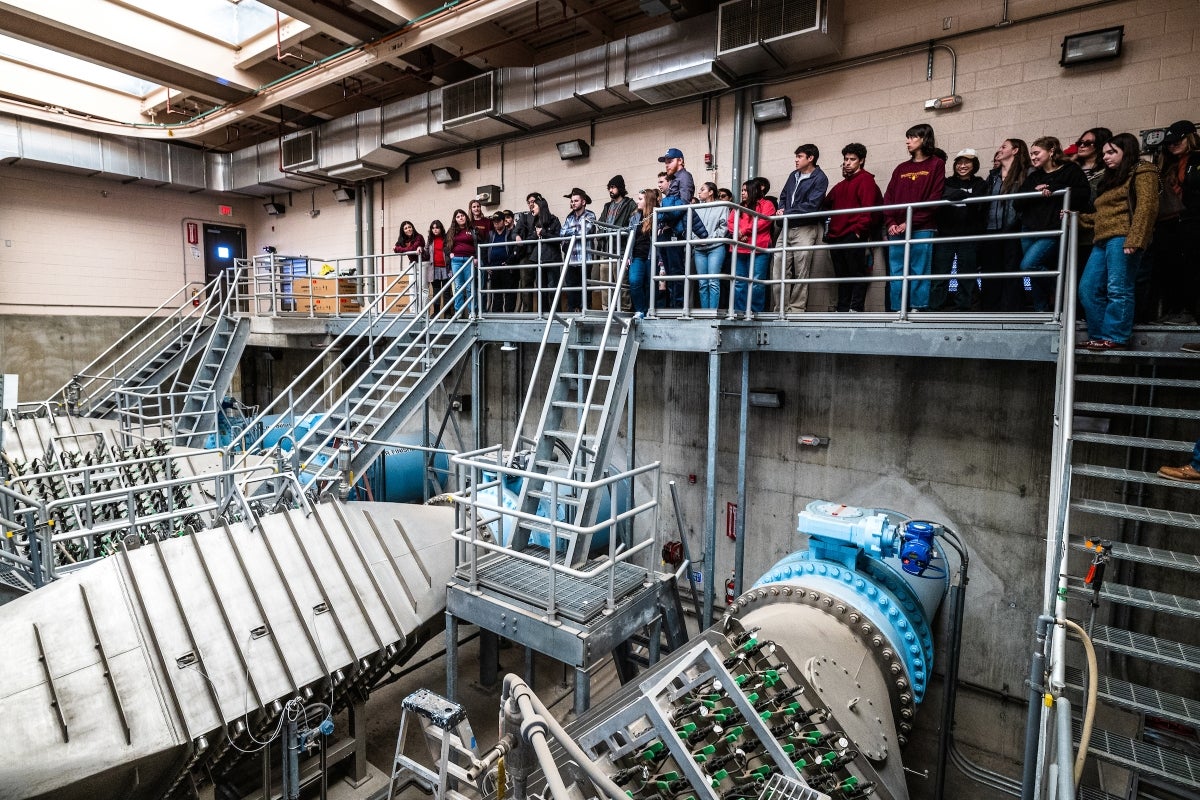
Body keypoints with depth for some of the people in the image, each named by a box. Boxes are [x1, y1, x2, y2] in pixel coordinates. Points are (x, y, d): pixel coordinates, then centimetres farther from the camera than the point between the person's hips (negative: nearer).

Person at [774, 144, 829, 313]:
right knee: (780, 268, -1)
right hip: (787, 228, 6)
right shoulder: (794, 175, 17)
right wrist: (781, 209, 2)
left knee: (801, 272, -4)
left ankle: (797, 308, 0)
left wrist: (787, 213, -13)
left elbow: (811, 205, -13)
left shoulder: (819, 178, -3)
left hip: (805, 229, -6)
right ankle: (782, 308, 4)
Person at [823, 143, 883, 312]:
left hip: (854, 236, -8)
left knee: (856, 273, -7)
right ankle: (842, 309, 12)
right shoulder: (841, 185, 25)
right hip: (836, 237, 8)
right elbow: (827, 204, 27)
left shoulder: (866, 180, 1)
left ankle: (856, 308, -9)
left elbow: (868, 208, -10)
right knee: (842, 276, 9)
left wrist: (859, 229, -17)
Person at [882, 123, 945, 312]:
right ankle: (896, 311, 0)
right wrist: (890, 223, -4)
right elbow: (888, 197, 14)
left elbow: (935, 198, -3)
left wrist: (911, 222, -12)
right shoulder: (901, 169, 22)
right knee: (896, 272, -1)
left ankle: (918, 309, -8)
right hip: (897, 230, 5)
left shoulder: (936, 164, 8)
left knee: (919, 271, -8)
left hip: (922, 229, -5)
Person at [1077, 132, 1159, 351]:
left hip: (1122, 239, -8)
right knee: (1087, 290, 0)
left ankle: (1116, 338, -11)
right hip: (1103, 241, 8)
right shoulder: (1111, 180, 29)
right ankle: (1099, 337, 4)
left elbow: (1147, 207, -10)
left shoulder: (1142, 172, 3)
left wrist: (1134, 240, -21)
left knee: (1117, 290, -12)